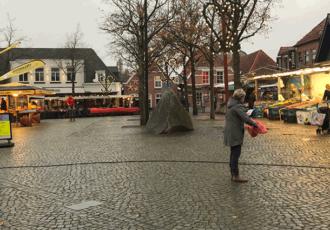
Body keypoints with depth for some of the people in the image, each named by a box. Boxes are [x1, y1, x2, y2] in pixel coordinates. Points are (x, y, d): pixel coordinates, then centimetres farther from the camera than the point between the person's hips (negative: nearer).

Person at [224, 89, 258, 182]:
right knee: (236, 154, -3)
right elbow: (246, 119, -23)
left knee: (233, 154, 17)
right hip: (235, 134, -10)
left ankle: (233, 174, 25)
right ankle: (236, 175, 3)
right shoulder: (238, 106, -18)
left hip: (230, 133, 10)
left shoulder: (230, 105, 11)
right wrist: (255, 125, -12)